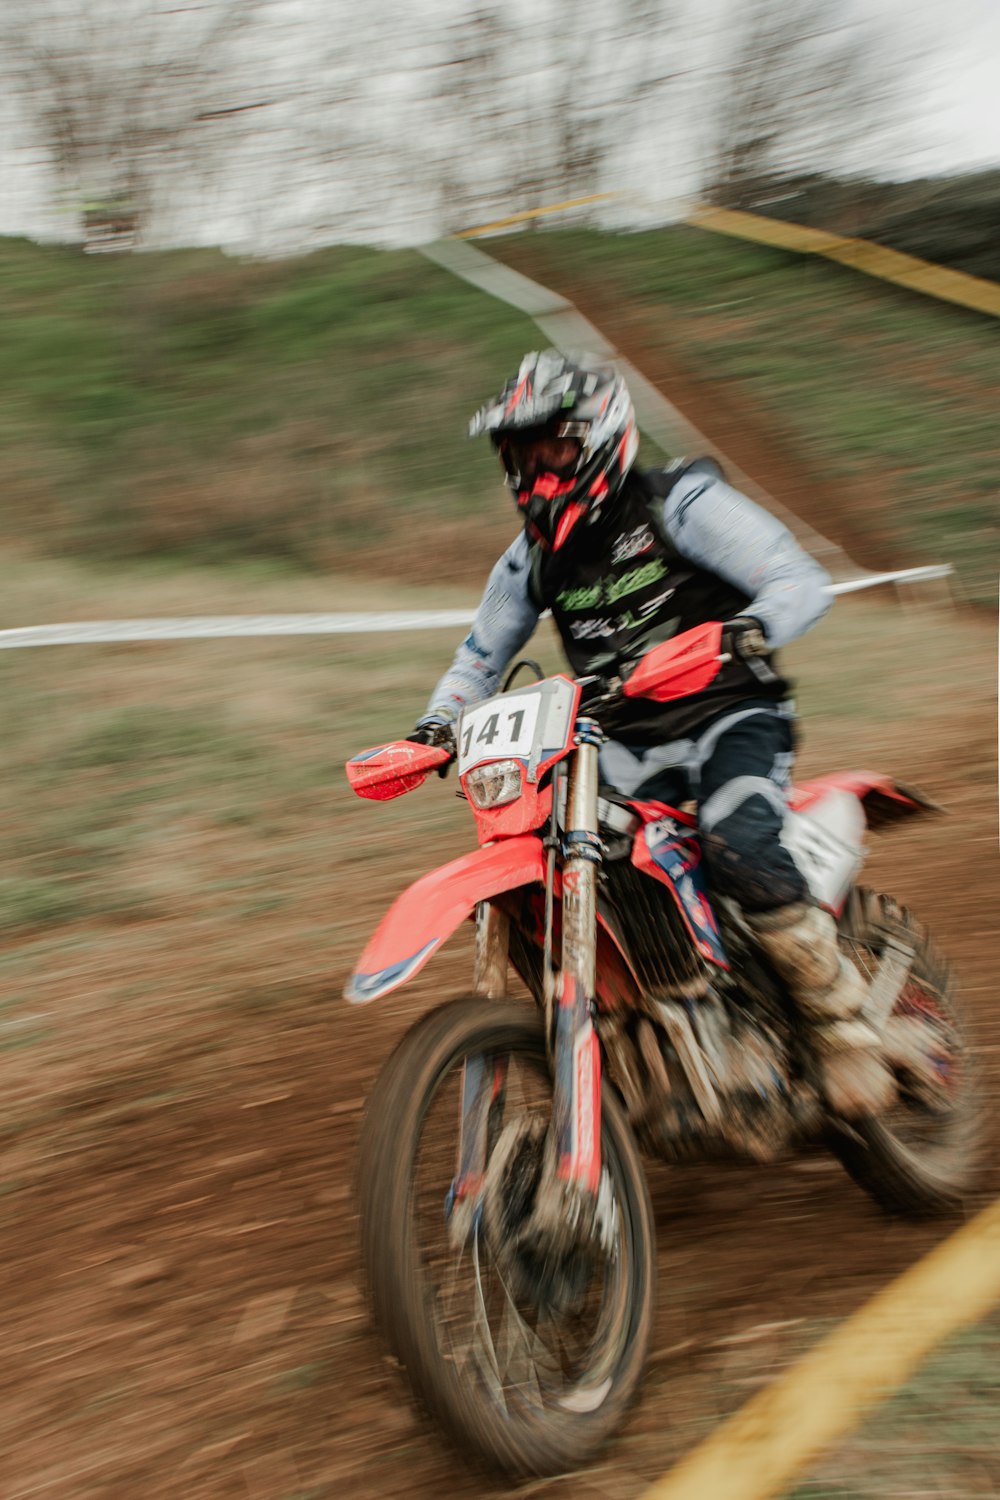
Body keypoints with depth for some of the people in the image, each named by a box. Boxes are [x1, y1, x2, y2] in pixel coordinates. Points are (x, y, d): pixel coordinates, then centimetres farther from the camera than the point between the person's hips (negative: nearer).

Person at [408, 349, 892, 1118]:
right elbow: (480, 655, 20)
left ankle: (843, 1024, -17)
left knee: (740, 846, -34)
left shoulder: (681, 502, -7)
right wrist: (435, 727, -1)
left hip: (731, 717, -6)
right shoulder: (533, 556, 11)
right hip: (628, 747, 6)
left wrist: (738, 636, -36)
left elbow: (804, 581, -14)